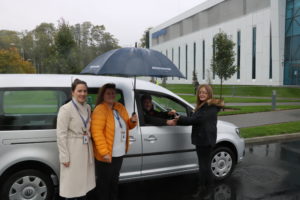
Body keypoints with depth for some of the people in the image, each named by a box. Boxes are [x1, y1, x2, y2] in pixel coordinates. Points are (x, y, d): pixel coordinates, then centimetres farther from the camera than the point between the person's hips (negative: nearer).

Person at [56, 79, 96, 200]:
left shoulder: (87, 107, 6)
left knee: (83, 182, 18)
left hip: (86, 149, 7)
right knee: (72, 184, 3)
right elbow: (61, 134, -15)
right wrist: (64, 157, -16)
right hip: (73, 150, -6)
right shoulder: (66, 109, -14)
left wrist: (90, 148, 9)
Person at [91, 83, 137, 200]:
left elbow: (126, 126, 17)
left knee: (114, 180, 24)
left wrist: (132, 121, -5)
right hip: (106, 154, -7)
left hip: (119, 153, 8)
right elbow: (97, 132, -23)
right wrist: (104, 152, -28)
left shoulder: (120, 108, 7)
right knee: (104, 182, 10)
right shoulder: (100, 110, -16)